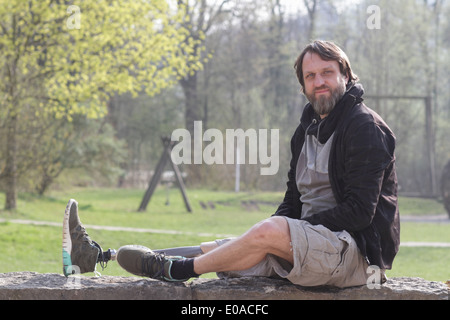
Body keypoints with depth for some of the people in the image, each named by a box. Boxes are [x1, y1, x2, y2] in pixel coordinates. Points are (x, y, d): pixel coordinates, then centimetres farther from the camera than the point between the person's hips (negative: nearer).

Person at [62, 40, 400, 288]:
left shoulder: (365, 127, -11)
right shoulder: (309, 128, 17)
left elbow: (359, 210, -19)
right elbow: (294, 199, 19)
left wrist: (289, 229, -17)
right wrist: (269, 237, -1)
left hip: (357, 251, -8)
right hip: (309, 242, 8)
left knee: (272, 230, -33)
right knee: (221, 248, 0)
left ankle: (172, 269, -16)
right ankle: (96, 256, -3)